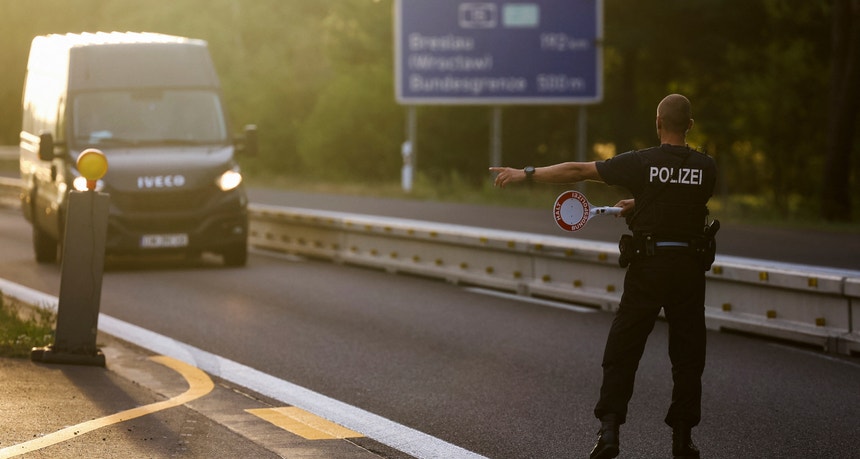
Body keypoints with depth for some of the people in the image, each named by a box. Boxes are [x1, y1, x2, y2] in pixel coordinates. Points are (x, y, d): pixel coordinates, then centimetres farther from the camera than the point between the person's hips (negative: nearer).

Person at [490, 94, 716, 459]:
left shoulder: (641, 163, -7)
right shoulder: (706, 168, 0)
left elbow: (578, 171, -4)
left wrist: (526, 174, 4)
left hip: (648, 265, -2)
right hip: (690, 265, 2)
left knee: (622, 351, 6)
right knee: (688, 356, 10)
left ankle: (609, 429, -1)